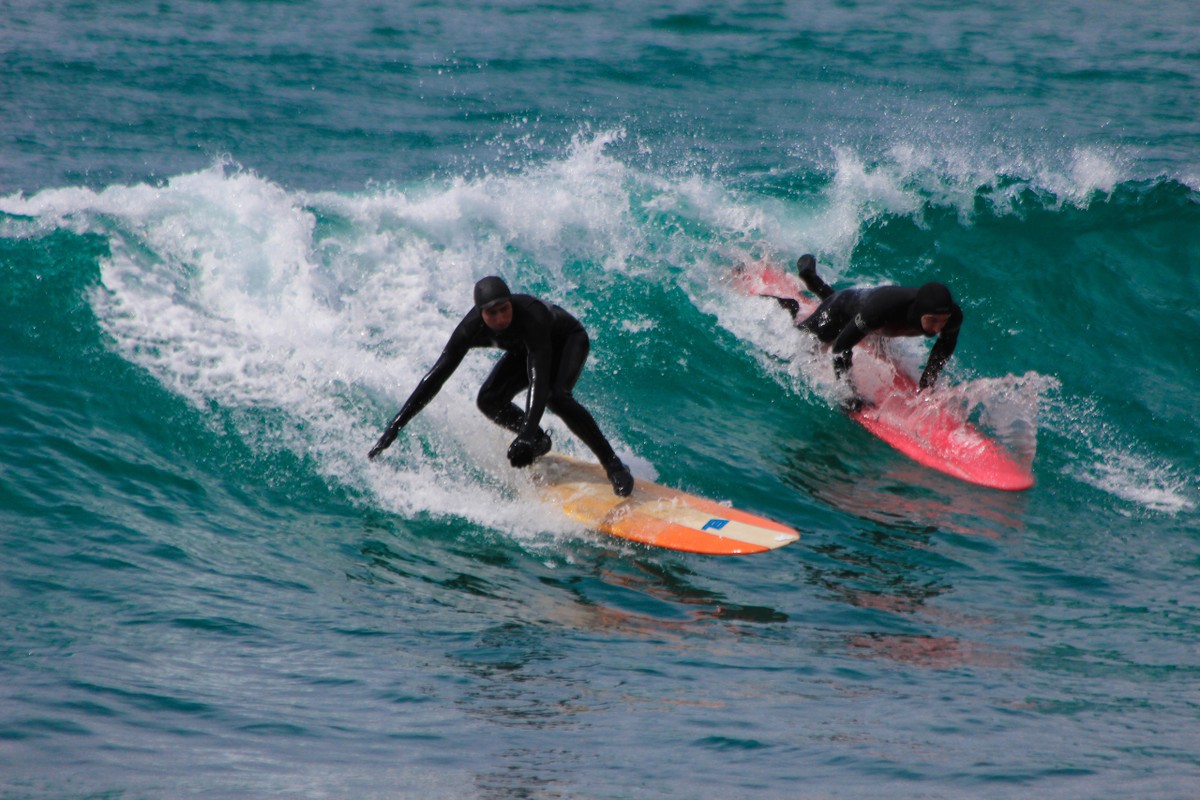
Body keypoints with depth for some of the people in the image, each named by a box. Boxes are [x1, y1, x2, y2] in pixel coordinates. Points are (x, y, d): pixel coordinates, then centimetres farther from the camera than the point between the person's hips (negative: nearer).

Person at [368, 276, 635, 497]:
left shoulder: (530, 316, -42)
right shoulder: (472, 329, -27)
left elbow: (539, 380, -49)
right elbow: (435, 377, -23)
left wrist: (527, 433, -61)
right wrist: (394, 427, -27)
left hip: (569, 340, -6)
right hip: (526, 348, 6)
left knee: (555, 396, -33)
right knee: (489, 401, -15)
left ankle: (613, 465, -24)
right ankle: (540, 441, 13)